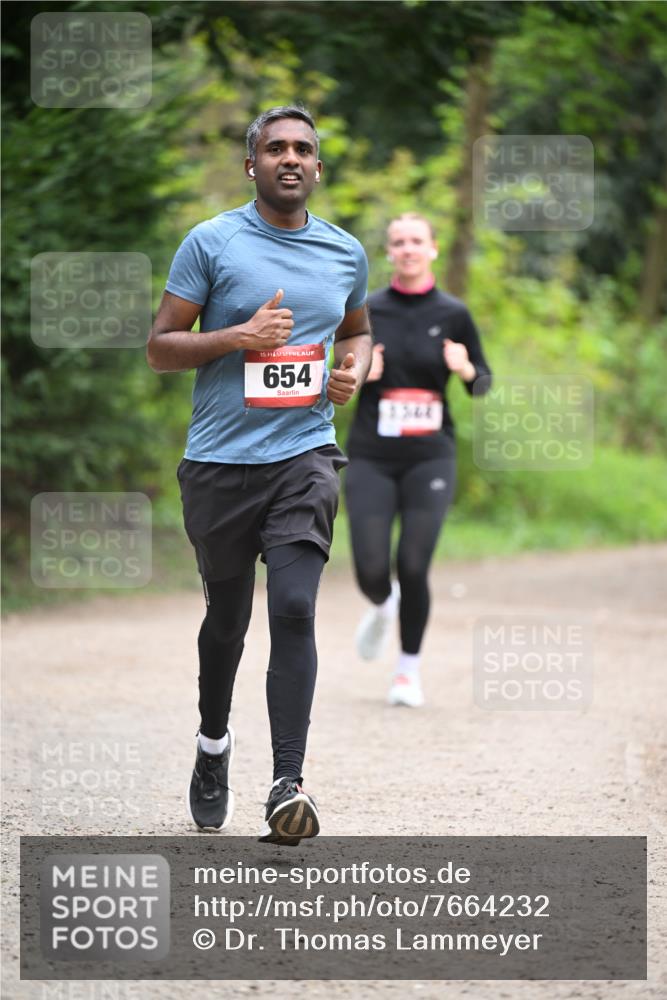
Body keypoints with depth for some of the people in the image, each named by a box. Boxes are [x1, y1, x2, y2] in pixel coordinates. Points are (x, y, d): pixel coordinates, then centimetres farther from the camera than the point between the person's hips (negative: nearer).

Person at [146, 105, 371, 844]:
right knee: (227, 615, 12)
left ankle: (287, 785, -19)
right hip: (220, 460, -1)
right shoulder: (211, 243, -1)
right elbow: (160, 347, -1)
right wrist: (240, 336, -16)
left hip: (305, 456, 1)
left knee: (294, 610, -15)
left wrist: (354, 370, 6)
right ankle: (213, 743, 39)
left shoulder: (346, 252, 10)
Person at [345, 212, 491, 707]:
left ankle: (410, 667, 12)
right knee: (371, 570, -6)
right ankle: (383, 606, 32)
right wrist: (359, 373, -9)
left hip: (430, 457, -1)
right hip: (372, 457, 1)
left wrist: (465, 370, -13)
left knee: (413, 568, -10)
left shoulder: (453, 314, 3)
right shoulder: (365, 310, 4)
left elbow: (484, 382, 10)